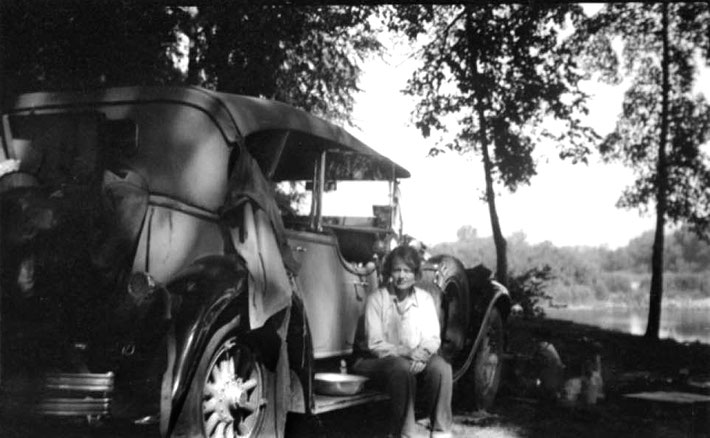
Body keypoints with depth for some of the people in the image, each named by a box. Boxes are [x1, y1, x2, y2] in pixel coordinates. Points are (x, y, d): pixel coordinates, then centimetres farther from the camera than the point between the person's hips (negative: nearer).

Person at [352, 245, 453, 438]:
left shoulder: (425, 299, 6)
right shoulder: (376, 299, -6)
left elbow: (433, 338, 3)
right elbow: (375, 344, -11)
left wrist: (423, 352, -20)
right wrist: (406, 352, -24)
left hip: (418, 359, 4)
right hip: (380, 359, -3)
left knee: (441, 368, -27)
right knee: (402, 369, -37)